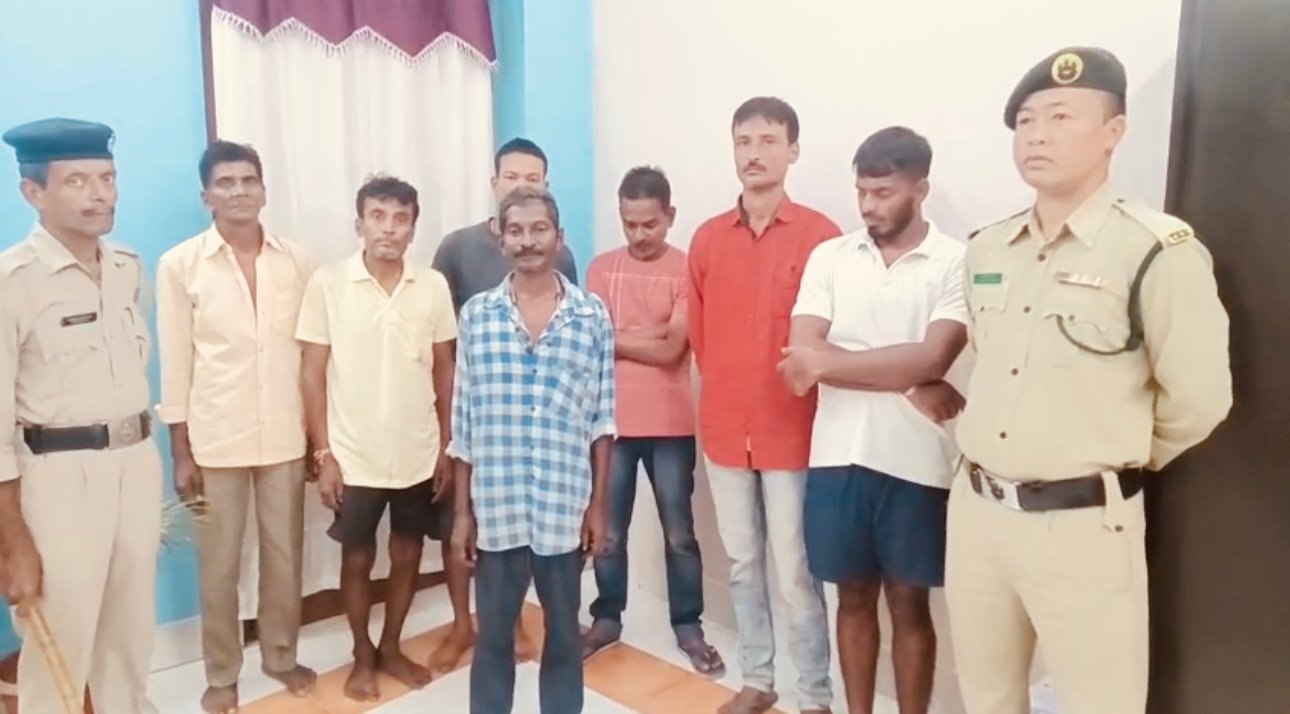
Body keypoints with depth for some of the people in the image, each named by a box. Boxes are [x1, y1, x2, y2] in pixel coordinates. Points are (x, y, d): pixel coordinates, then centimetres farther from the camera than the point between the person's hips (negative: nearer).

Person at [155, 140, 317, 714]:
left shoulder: (297, 261, 1)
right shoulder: (179, 265, -5)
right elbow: (175, 365, -4)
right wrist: (180, 453, -5)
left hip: (285, 435, 2)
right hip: (215, 439, -2)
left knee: (284, 555, 14)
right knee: (219, 565, 11)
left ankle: (281, 655, 34)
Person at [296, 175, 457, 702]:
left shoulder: (433, 286, -2)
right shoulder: (327, 284, -8)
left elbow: (445, 371, 4)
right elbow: (312, 373, -5)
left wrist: (446, 446, 4)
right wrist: (323, 454, -7)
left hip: (418, 456, 2)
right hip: (354, 457, -2)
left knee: (407, 555, 14)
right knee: (357, 558, 12)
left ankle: (391, 647, 36)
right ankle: (362, 656, 34)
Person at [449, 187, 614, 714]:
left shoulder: (593, 315, -1)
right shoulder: (476, 315, 1)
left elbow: (602, 419, 1)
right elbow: (463, 423, 3)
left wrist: (598, 505, 0)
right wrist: (462, 511, 3)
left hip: (565, 508, 0)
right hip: (495, 507, 1)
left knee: (563, 634, 15)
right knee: (493, 635, 14)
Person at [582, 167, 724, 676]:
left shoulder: (687, 270, -5)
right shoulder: (602, 268, 4)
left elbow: (672, 350, -14)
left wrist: (620, 337, -7)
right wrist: (652, 335, -10)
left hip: (670, 424, -2)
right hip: (612, 421, 2)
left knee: (678, 532, 8)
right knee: (608, 531, 12)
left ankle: (689, 626, 23)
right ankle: (607, 619, 30)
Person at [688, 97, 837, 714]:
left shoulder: (820, 236, -7)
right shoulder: (707, 238, 6)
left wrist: (795, 392, -3)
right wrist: (725, 393, 11)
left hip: (791, 430, -4)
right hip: (724, 428, 4)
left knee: (795, 571, 2)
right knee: (741, 563, 15)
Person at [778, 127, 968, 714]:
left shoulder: (956, 262, -4)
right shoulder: (829, 257, 4)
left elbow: (931, 359, -16)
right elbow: (803, 354, -7)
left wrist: (828, 362, -13)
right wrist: (908, 384, -12)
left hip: (914, 462, -2)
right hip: (837, 455, 3)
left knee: (908, 604, 12)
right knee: (854, 597, 15)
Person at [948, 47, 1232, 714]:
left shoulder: (1158, 250, -13)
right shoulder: (986, 249, 7)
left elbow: (1198, 399, -9)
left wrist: (1120, 460, 5)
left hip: (1083, 523, -6)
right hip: (974, 508, 6)